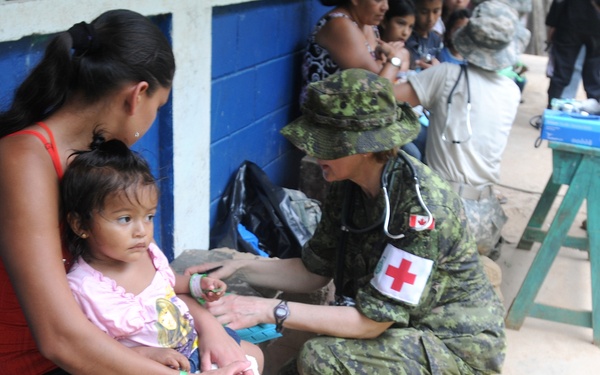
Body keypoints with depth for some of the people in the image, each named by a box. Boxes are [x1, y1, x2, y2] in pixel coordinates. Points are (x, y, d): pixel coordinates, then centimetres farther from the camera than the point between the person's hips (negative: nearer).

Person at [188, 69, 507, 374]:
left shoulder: (421, 208, -29)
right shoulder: (348, 186, -6)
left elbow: (370, 322, -26)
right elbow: (315, 272, 3)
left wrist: (270, 311, -28)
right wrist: (239, 268, -9)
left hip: (457, 345, -6)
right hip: (403, 327, 7)